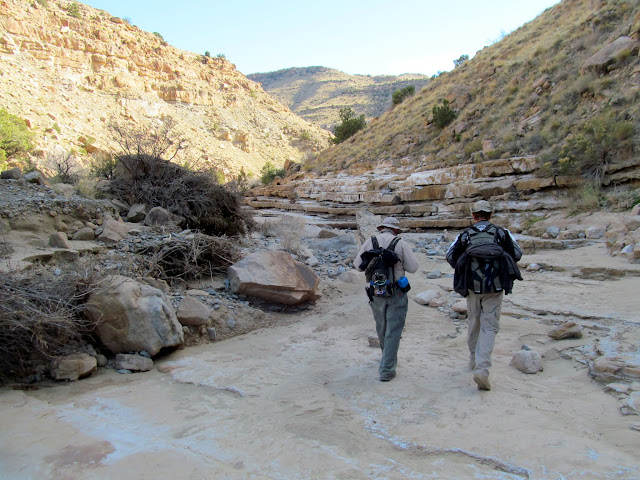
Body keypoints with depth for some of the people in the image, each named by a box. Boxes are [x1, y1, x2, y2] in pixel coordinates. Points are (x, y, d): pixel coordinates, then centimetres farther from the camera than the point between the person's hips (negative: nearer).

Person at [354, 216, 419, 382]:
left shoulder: (369, 242, -1)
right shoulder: (400, 244, -8)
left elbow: (358, 265, 3)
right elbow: (413, 267, -7)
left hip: (376, 293, 3)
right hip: (396, 293, -3)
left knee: (381, 329, 21)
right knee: (393, 331, 4)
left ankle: (390, 360, 40)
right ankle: (386, 370, 3)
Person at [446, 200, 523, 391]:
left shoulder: (465, 234, 2)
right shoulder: (502, 232, 1)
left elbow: (450, 256, 4)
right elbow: (517, 254, 6)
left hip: (472, 287, 2)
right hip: (494, 287, -1)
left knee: (474, 322, 19)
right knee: (489, 326, -1)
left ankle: (474, 360, 34)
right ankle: (481, 369, -13)